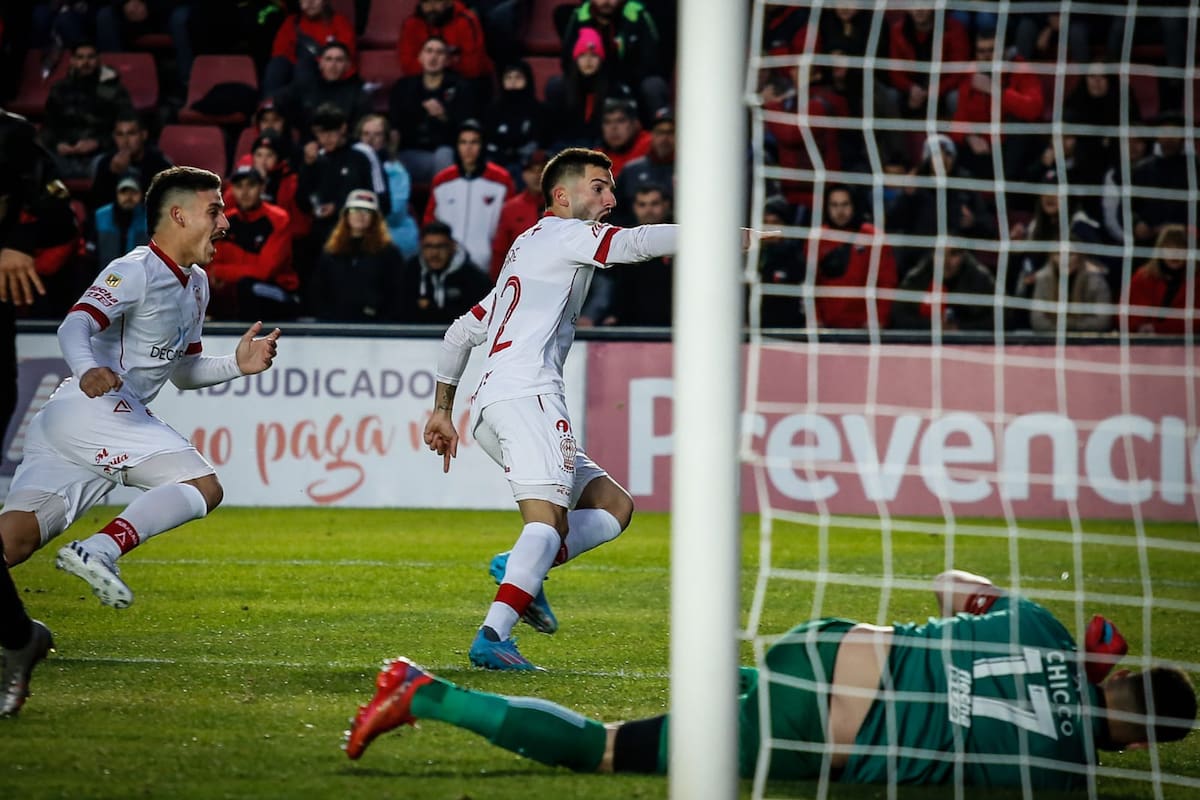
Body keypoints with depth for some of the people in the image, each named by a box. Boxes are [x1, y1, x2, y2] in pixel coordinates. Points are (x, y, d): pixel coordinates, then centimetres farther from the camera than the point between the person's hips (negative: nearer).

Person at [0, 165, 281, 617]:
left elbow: (182, 373, 31)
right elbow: (75, 325, -21)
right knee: (203, 487, -18)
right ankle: (98, 551, -29)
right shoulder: (137, 271, -6)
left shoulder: (196, 284, 24)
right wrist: (87, 369, -42)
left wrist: (236, 365, 13)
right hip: (92, 407, -9)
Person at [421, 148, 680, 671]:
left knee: (613, 506, 9)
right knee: (549, 520, -23)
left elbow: (461, 332, 33)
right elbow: (635, 244, -11)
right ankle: (493, 636, -38)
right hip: (524, 393, -10)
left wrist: (442, 410, 31)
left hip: (491, 410, 10)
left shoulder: (527, 253, 33)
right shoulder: (563, 233, 7)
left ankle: (520, 569, -11)